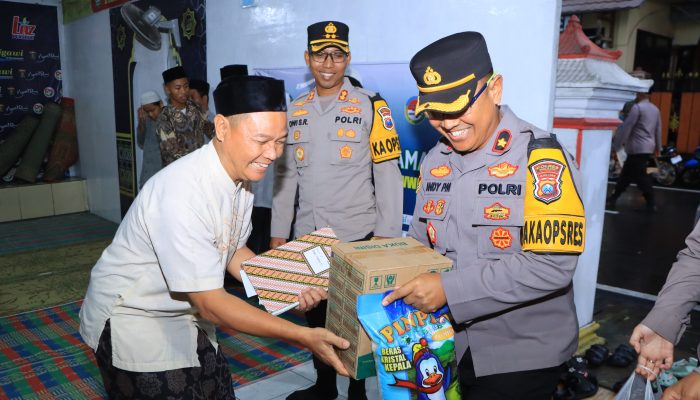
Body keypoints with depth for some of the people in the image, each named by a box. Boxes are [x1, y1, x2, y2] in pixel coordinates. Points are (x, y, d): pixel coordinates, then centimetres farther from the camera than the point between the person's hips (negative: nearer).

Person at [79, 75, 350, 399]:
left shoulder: (242, 177, -8)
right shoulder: (182, 192, -33)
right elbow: (210, 303, -29)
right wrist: (303, 336, -30)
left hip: (183, 313, 7)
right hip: (131, 321, -7)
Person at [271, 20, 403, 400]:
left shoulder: (370, 106, -8)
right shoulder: (294, 110, 6)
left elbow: (388, 176, -9)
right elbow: (284, 175, 9)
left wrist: (386, 236, -11)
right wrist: (278, 233, 8)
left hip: (357, 237, -4)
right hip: (307, 237, 5)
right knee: (314, 313, 18)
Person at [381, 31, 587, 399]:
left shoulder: (541, 157, -18)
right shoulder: (434, 161, 2)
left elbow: (551, 265, -25)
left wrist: (450, 289, -26)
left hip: (522, 355, -5)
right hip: (449, 346, 6)